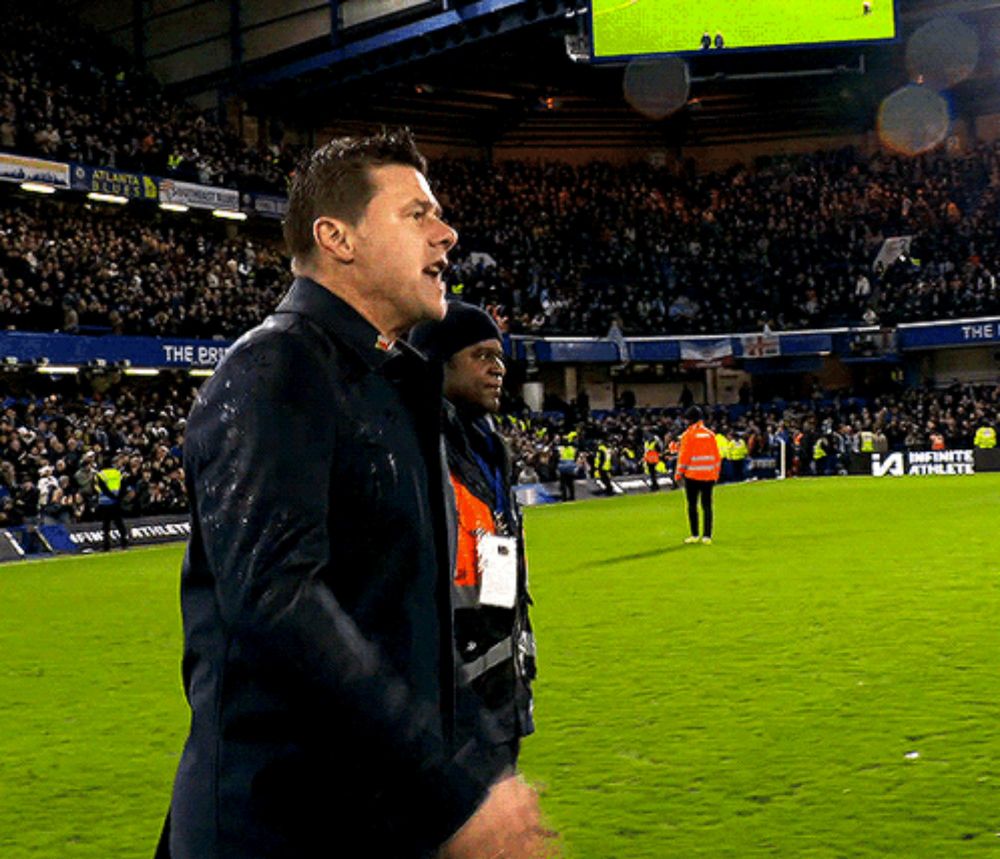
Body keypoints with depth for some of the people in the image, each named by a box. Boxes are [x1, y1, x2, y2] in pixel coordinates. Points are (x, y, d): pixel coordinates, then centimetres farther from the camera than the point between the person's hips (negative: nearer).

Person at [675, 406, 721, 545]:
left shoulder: (688, 434, -6)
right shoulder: (710, 434, 6)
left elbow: (684, 455, -9)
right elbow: (717, 456, 8)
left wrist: (679, 473, -1)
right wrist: (716, 474, 15)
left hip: (692, 476, -4)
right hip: (708, 475, 4)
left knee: (692, 505, 4)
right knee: (707, 505, 6)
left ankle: (695, 535, 3)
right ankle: (707, 536, 5)